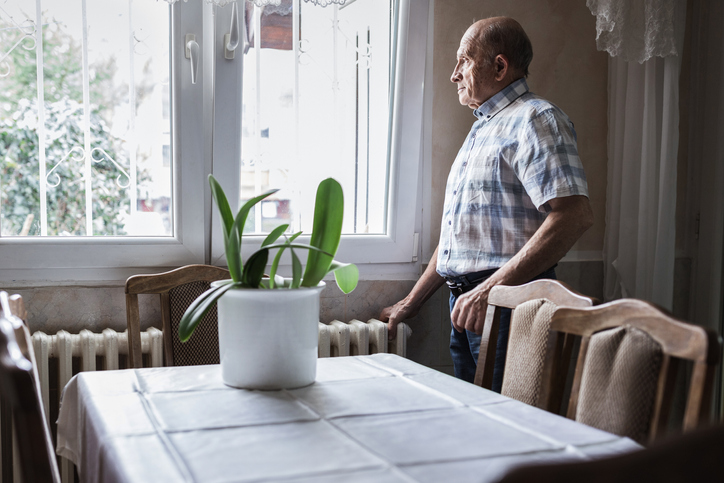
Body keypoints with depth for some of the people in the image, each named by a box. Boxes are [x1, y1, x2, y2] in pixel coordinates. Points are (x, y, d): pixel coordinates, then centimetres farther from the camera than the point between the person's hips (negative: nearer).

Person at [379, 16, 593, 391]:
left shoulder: (536, 119, -8)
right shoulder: (482, 128, 22)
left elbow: (574, 215, -23)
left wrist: (492, 287, -25)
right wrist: (411, 302, 22)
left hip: (508, 306, -9)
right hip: (466, 304, 9)